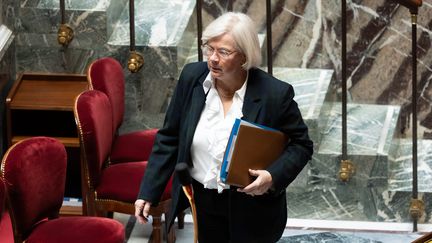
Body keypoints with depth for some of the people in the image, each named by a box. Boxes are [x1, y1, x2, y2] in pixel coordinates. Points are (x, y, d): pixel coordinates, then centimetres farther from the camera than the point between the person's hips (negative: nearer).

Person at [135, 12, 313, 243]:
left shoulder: (274, 93, -18)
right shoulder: (192, 77, -8)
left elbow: (301, 144, -6)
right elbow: (169, 138, 0)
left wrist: (273, 177, -23)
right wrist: (148, 192, -3)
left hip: (251, 208, -3)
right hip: (203, 201, 3)